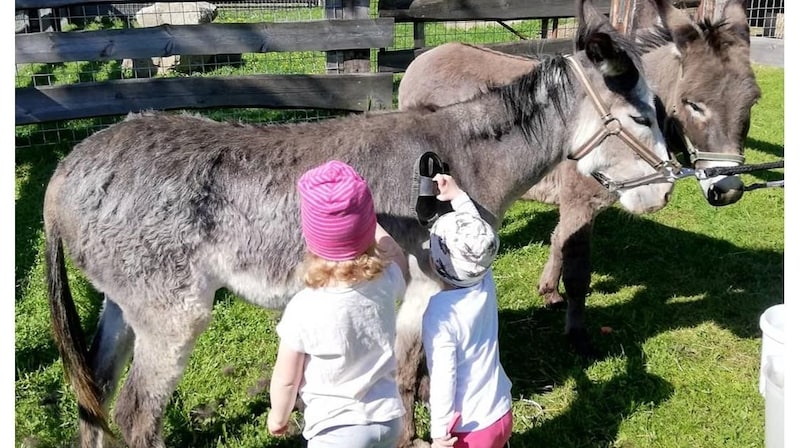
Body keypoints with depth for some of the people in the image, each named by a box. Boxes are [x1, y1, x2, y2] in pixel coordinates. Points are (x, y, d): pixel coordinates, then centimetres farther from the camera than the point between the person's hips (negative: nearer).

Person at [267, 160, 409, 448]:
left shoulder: (303, 309, -24)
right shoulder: (386, 282, -14)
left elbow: (286, 379, -10)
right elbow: (400, 262, 14)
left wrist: (278, 417, 9)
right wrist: (367, 224, 14)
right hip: (388, 419, 5)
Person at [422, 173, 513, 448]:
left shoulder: (440, 314, -26)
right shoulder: (487, 285, -9)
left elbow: (443, 379, -23)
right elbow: (476, 236, 9)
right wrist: (458, 196, 15)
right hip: (501, 414, 7)